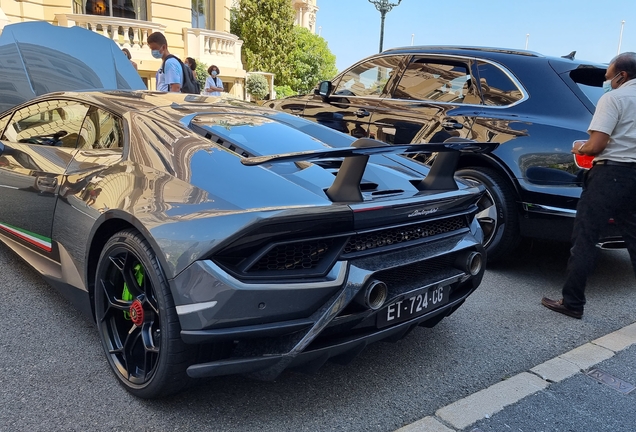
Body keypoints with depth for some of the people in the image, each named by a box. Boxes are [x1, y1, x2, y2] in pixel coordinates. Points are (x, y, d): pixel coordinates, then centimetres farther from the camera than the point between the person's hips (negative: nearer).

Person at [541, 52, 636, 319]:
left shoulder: (613, 98, -8)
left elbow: (596, 146, -16)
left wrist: (579, 149, 5)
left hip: (612, 174, -7)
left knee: (585, 239, -2)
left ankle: (572, 303, 3)